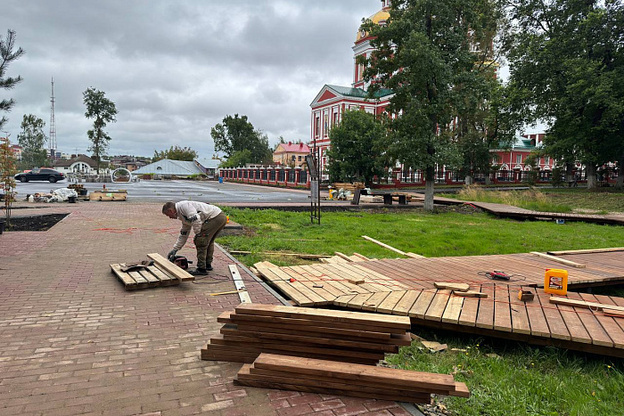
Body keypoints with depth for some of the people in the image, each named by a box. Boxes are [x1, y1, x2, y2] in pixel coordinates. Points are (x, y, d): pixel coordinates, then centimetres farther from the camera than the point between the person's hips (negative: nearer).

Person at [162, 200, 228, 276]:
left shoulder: (183, 206, -6)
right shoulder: (183, 215, 25)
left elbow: (195, 219, -20)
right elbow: (183, 234, 32)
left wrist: (198, 234, -8)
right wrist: (175, 249, 34)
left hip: (215, 218, -11)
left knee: (200, 242, -4)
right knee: (208, 241, 25)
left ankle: (201, 269, 1)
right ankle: (208, 264, 34)